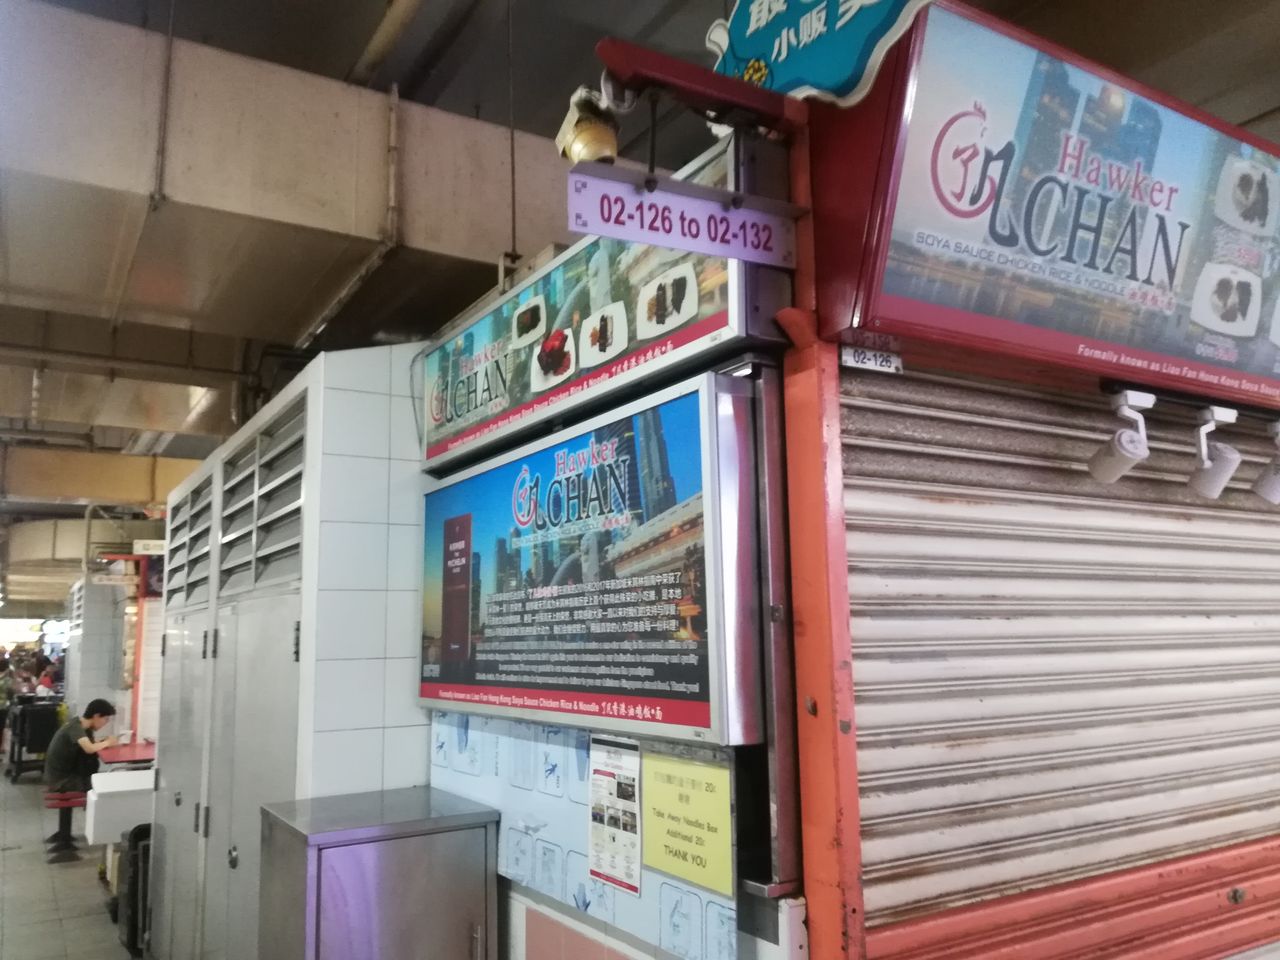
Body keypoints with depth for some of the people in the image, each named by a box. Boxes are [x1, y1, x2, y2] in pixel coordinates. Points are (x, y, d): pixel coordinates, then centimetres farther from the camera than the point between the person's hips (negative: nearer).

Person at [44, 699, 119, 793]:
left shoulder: (85, 727, 2)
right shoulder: (76, 727, -23)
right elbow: (89, 749, -35)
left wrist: (103, 742, -13)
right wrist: (107, 743, -19)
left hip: (67, 773, 8)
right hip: (60, 779, -8)